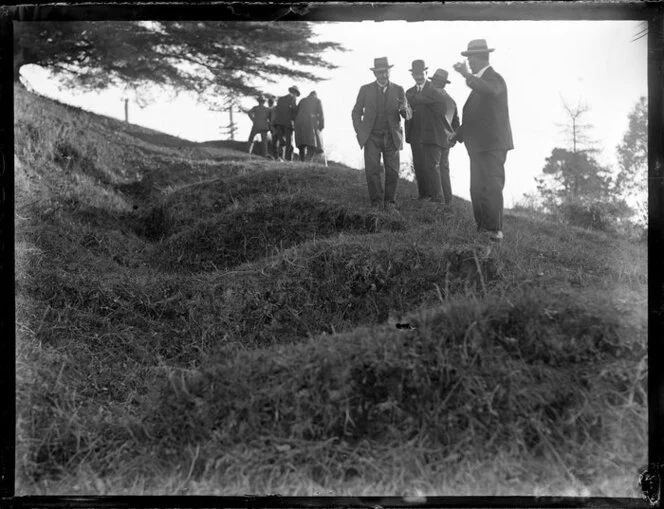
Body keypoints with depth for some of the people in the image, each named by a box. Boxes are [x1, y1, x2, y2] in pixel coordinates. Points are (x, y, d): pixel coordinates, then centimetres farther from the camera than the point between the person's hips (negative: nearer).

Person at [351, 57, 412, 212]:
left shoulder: (398, 90, 5)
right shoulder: (365, 90, 4)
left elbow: (408, 116, 3)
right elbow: (356, 112, 11)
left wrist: (404, 109, -21)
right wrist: (360, 132, -1)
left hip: (392, 138, 1)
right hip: (372, 137, -1)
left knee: (392, 172, -2)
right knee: (372, 170, -9)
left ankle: (389, 202, 10)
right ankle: (376, 202, 2)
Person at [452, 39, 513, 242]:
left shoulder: (494, 79, -9)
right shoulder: (480, 81, 19)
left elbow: (489, 90, -36)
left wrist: (467, 75, -45)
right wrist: (458, 134, 20)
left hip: (492, 144, -10)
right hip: (479, 145, 10)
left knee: (491, 188, -12)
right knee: (477, 189, 11)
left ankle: (495, 231, -12)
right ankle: (482, 228, 17)